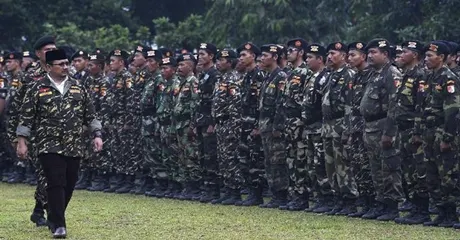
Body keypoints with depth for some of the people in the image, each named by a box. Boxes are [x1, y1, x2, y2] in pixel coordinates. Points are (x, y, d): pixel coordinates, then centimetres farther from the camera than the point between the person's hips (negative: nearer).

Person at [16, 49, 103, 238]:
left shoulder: (78, 88, 9)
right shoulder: (37, 90, -1)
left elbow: (90, 115, 13)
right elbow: (26, 118, -1)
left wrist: (97, 135, 4)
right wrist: (22, 142, -6)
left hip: (74, 148, 4)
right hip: (50, 147, -4)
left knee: (69, 186, 8)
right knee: (56, 185, -12)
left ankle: (54, 218, 27)